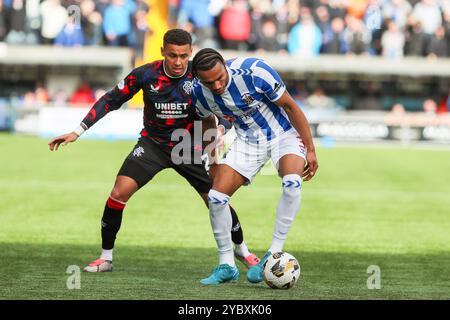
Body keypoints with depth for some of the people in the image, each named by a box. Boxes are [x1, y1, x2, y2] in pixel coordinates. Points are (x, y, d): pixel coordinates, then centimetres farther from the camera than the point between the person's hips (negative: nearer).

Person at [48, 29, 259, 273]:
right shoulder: (146, 75, -16)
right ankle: (106, 257, -1)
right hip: (153, 143, 0)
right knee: (119, 193, -17)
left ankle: (242, 249, 25)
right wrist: (77, 132, -10)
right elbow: (111, 100, -7)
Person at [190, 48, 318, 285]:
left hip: (283, 134, -4)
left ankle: (274, 254, -22)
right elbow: (208, 121, 9)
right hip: (248, 140, 4)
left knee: (291, 183, -33)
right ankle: (226, 266, 6)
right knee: (216, 196, -10)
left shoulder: (254, 72, -31)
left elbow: (290, 106, -19)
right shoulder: (199, 93, -16)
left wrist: (310, 150, -16)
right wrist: (212, 157, 16)